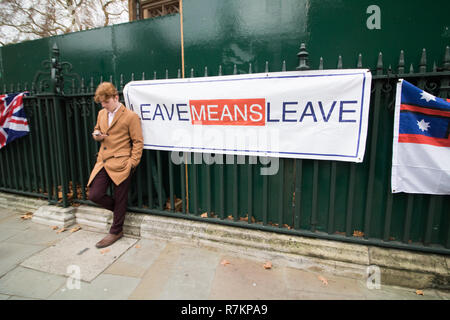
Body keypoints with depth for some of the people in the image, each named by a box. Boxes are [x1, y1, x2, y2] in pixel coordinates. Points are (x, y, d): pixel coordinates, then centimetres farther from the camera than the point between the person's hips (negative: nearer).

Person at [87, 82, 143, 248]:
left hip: (120, 164, -6)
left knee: (120, 200, 5)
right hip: (103, 162, 6)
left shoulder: (130, 116, -8)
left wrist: (132, 163, -13)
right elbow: (96, 130, 29)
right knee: (94, 195, 1)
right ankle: (119, 210, 28)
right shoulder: (101, 114, 13)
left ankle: (116, 231, 24)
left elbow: (138, 142, -7)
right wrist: (96, 135, 4)